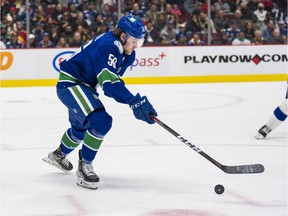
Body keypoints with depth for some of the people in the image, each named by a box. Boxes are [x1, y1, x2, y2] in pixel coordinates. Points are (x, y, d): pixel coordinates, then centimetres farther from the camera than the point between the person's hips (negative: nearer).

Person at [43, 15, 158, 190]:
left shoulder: (127, 54, -1)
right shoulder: (107, 47, -31)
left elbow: (114, 80, 11)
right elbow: (109, 82, -40)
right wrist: (135, 102, -46)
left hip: (84, 85, 11)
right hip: (70, 82, -11)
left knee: (82, 126, 31)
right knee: (101, 121, -27)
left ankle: (59, 155, 58)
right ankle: (84, 167, -13)